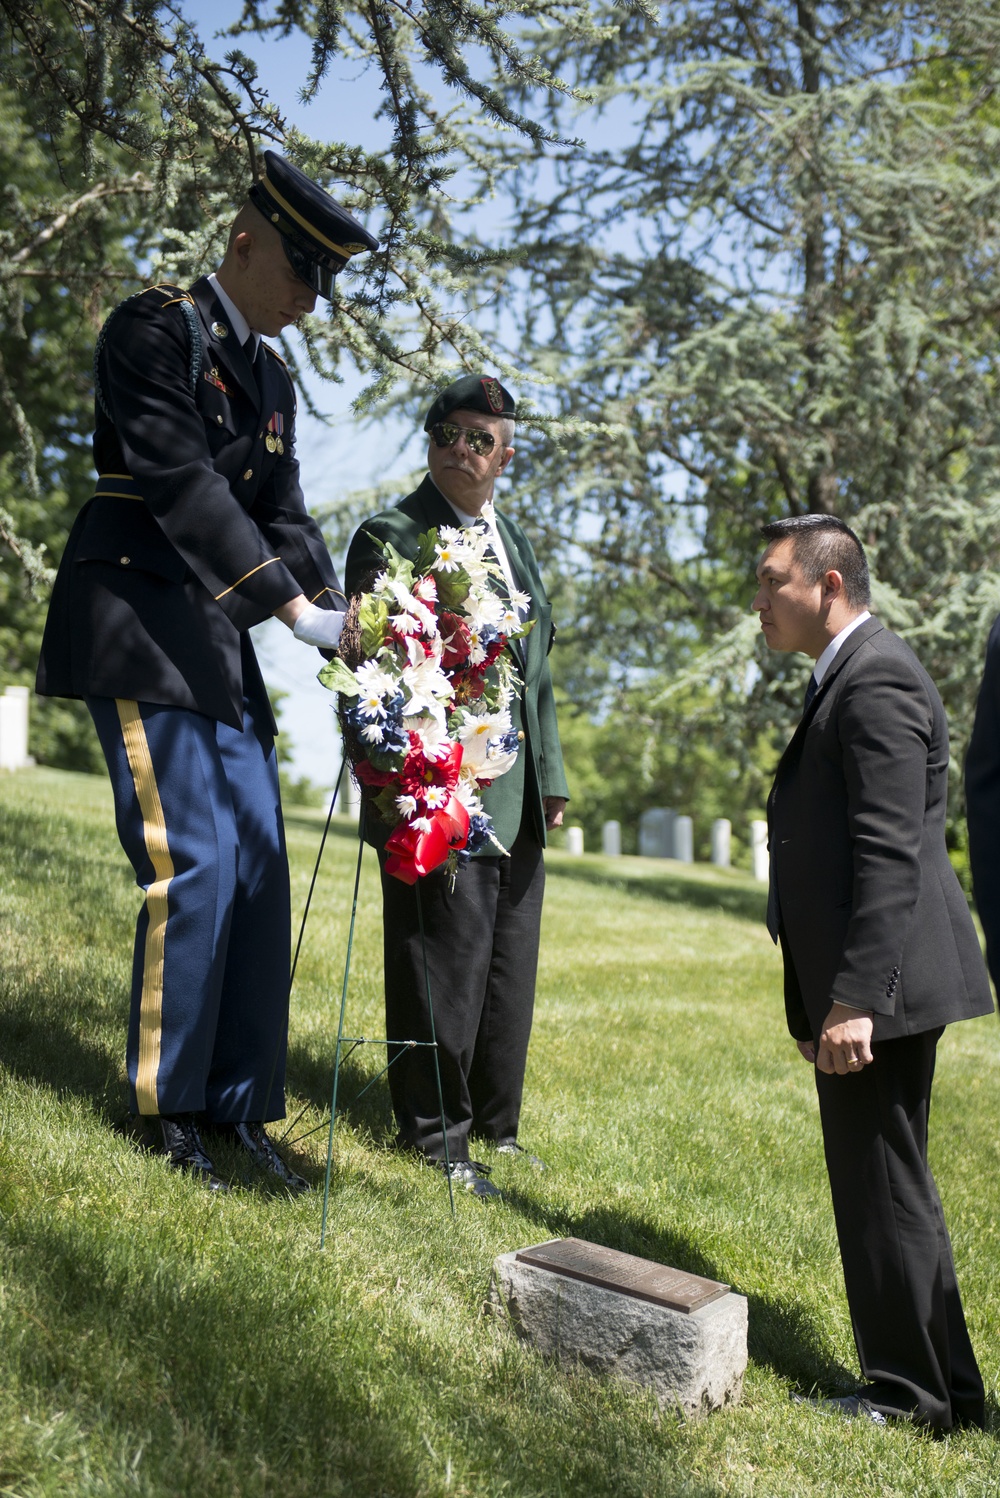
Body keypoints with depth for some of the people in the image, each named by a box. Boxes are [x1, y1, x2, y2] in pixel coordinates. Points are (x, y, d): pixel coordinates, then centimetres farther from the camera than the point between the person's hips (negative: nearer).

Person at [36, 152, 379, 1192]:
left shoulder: (270, 379, 19)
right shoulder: (153, 329, -5)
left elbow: (282, 515, 15)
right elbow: (180, 483, -16)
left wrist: (338, 615, -2)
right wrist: (288, 605, -20)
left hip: (219, 643, 8)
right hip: (138, 624, -8)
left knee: (259, 868, 3)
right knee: (192, 866, -11)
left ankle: (240, 1107, 12)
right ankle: (166, 1109, 4)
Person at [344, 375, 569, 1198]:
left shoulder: (515, 539, 18)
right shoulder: (391, 536, -6)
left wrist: (550, 773, 18)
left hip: (516, 799, 8)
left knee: (510, 966, 15)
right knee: (444, 965, -1)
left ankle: (493, 1122, 30)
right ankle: (436, 1135, 16)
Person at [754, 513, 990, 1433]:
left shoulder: (876, 680, -15)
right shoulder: (849, 678, 17)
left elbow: (889, 854, -22)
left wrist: (852, 1000, -24)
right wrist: (821, 1000, 22)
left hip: (880, 985, -11)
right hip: (855, 988, 11)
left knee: (884, 1189, 1)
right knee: (882, 1185, 18)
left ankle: (918, 1396, 16)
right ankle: (937, 1388, 31)